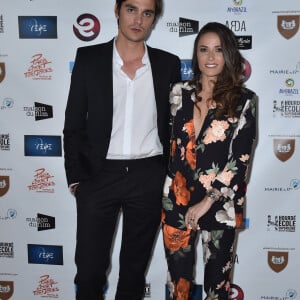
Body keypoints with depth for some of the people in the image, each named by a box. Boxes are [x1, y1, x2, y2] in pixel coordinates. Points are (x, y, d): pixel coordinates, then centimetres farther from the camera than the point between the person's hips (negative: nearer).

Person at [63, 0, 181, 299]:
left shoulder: (168, 63, 3)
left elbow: (174, 124, 8)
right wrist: (76, 177, -3)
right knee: (89, 268, 6)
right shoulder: (88, 58, 0)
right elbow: (74, 124, 1)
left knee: (135, 266, 16)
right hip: (98, 175, -1)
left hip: (148, 177, 1)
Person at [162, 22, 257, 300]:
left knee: (217, 277, 13)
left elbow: (240, 159, -10)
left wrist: (206, 202, -12)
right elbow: (169, 143, 9)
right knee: (178, 276, 13)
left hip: (220, 204, -2)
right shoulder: (179, 93, 3)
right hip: (177, 199, 2)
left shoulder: (243, 100, -5)